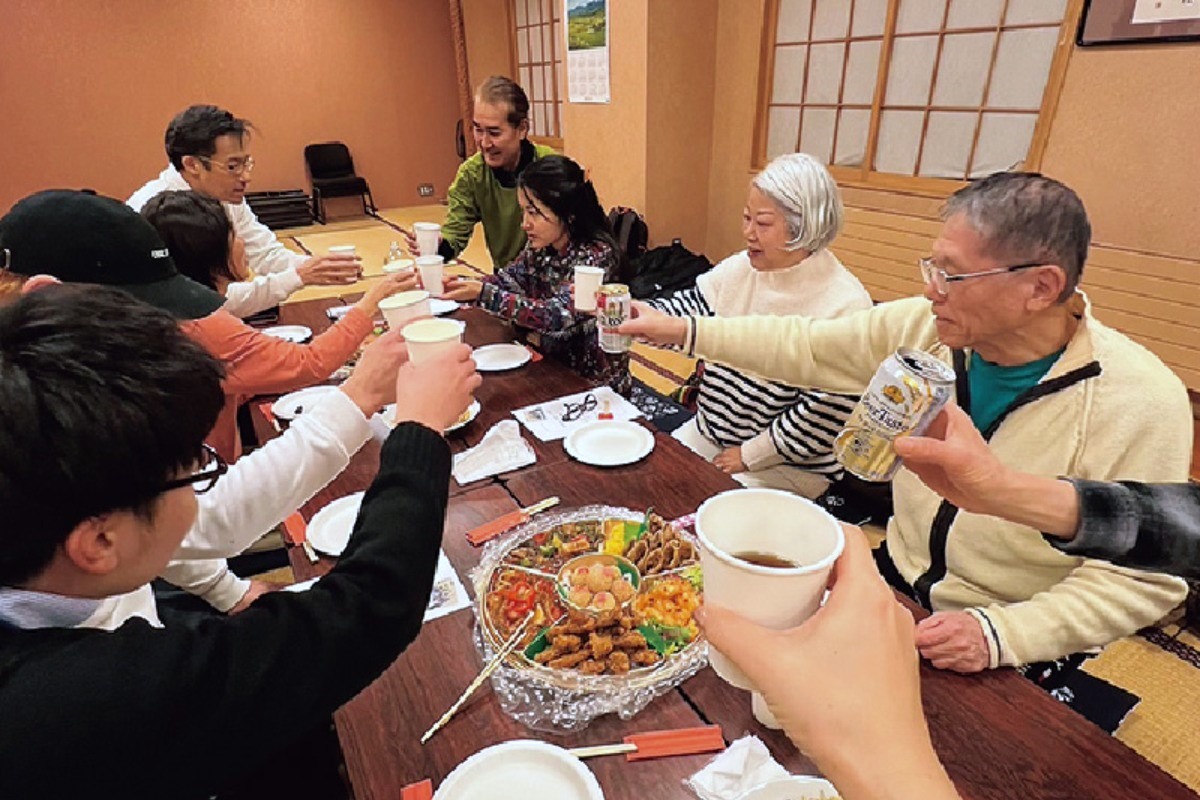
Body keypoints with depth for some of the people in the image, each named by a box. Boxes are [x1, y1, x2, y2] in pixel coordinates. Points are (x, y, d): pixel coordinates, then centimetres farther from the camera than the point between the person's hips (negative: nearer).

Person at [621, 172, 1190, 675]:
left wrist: (999, 633, -29)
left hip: (1015, 650, -3)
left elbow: (1141, 578, -16)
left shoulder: (1141, 403, -21)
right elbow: (804, 346, -4)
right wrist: (682, 331, -8)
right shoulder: (922, 327, -11)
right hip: (895, 576, 4)